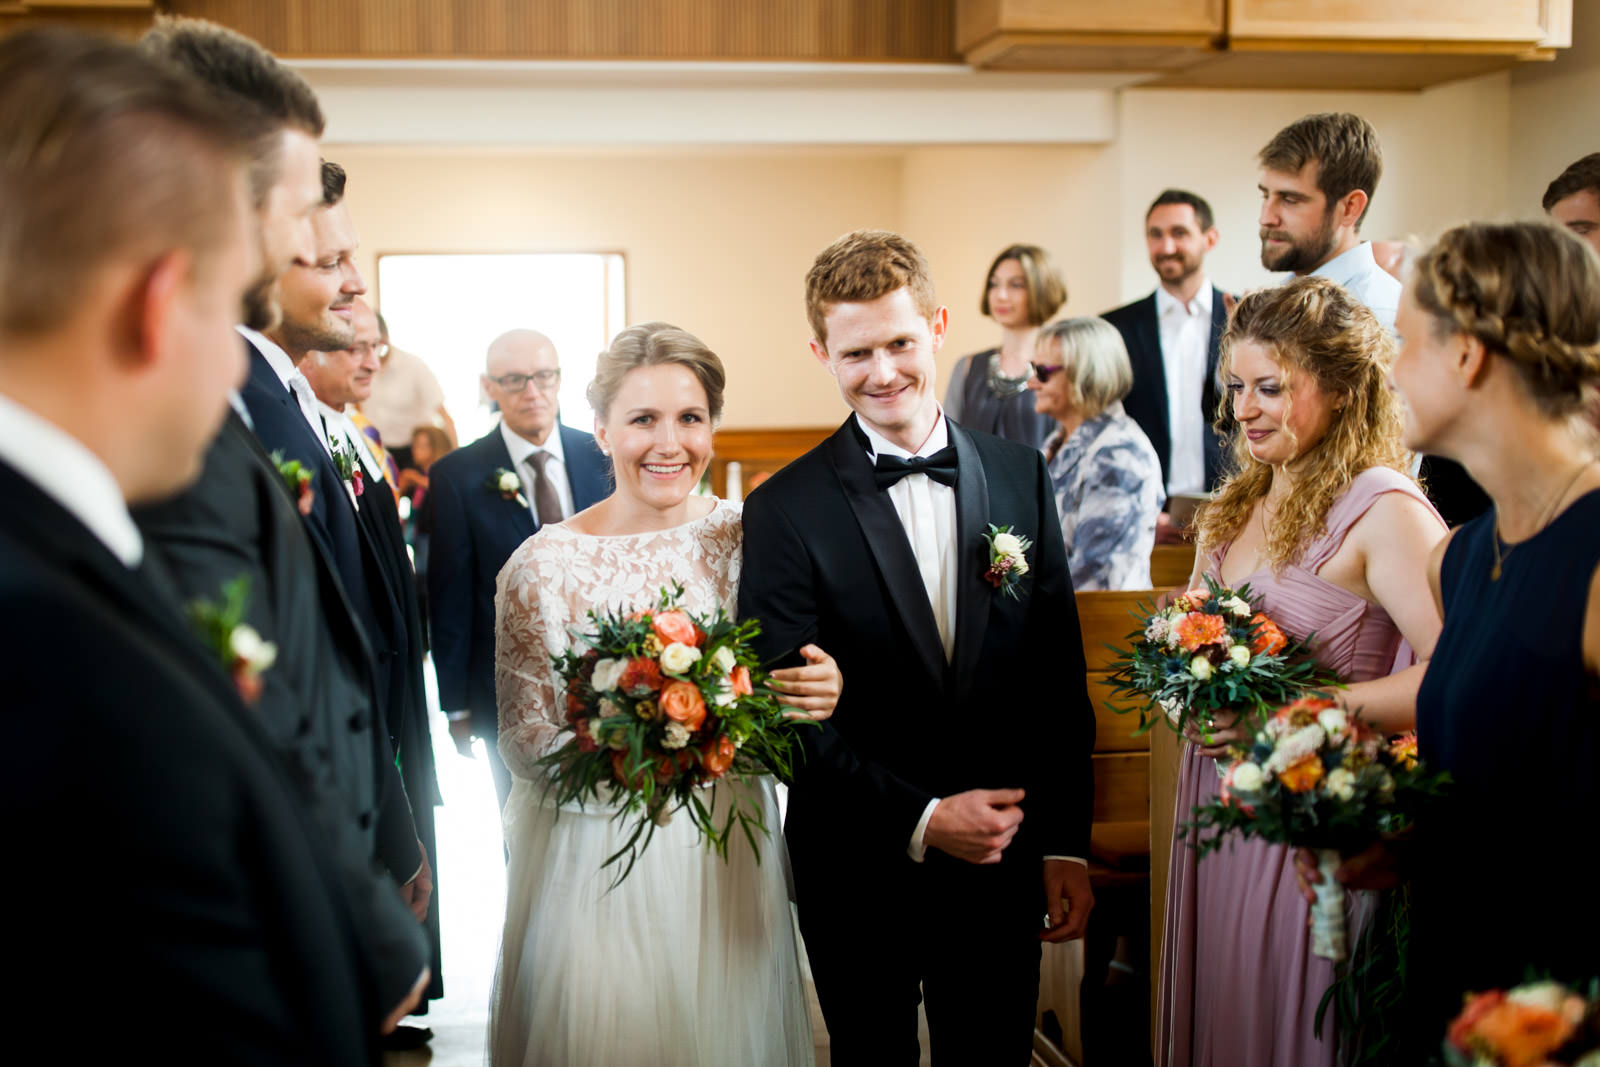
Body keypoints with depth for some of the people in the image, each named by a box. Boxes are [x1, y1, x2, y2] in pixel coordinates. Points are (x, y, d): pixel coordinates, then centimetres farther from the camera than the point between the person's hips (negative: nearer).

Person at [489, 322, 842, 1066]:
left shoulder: (746, 538, -3)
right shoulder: (544, 565, -9)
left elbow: (785, 687, 6)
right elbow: (523, 738, -6)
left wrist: (821, 692, -17)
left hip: (729, 856, 2)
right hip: (595, 859, -2)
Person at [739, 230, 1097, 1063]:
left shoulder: (1020, 476, 1)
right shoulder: (787, 510, -9)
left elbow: (1059, 674, 4)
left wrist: (1067, 843, 2)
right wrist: (920, 820, -18)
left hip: (1002, 865, 3)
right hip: (860, 871, -2)